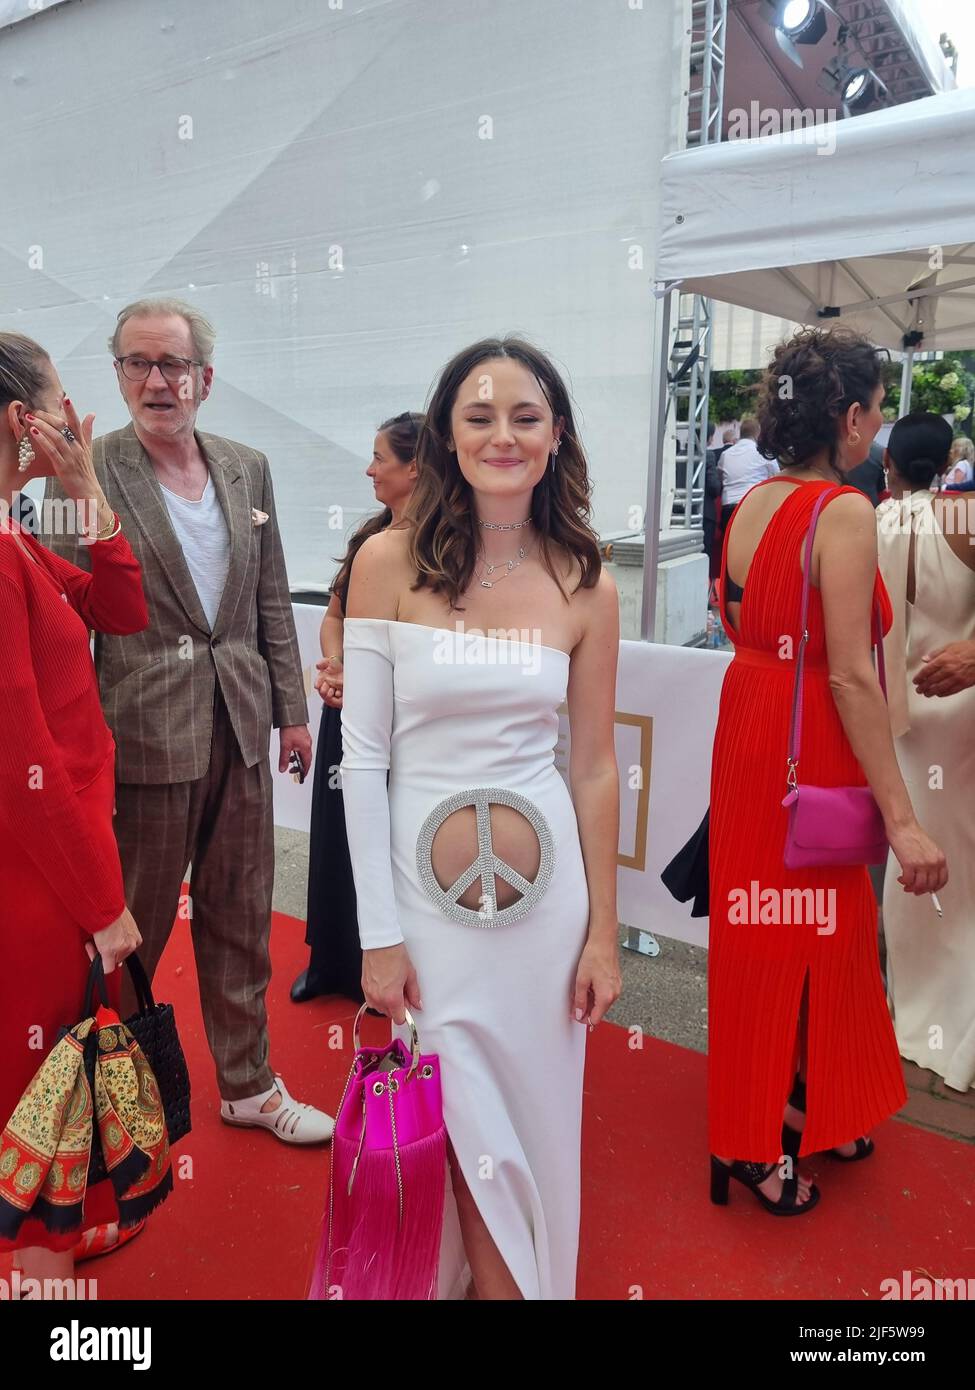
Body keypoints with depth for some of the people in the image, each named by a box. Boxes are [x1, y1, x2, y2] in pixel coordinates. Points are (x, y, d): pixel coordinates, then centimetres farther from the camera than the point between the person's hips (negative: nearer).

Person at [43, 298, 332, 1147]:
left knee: (241, 921, 16)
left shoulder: (248, 469, 7)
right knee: (135, 928, 12)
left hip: (240, 729, 5)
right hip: (144, 735, -4)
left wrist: (291, 709, 9)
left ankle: (247, 1084, 35)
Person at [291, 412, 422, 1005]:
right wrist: (333, 665, -5)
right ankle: (334, 961, 36)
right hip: (348, 711, 7)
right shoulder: (371, 532, 8)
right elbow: (335, 612, 13)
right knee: (337, 833, 16)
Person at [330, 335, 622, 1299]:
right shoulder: (389, 562, -7)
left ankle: (525, 1279, 45)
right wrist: (378, 936, -8)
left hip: (544, 892, 2)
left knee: (530, 1123, 17)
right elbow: (363, 756, -7)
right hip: (419, 885, -1)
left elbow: (595, 767, 2)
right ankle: (442, 1278, 40)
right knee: (443, 1125, 11)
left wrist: (603, 934, 3)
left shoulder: (586, 587, -1)